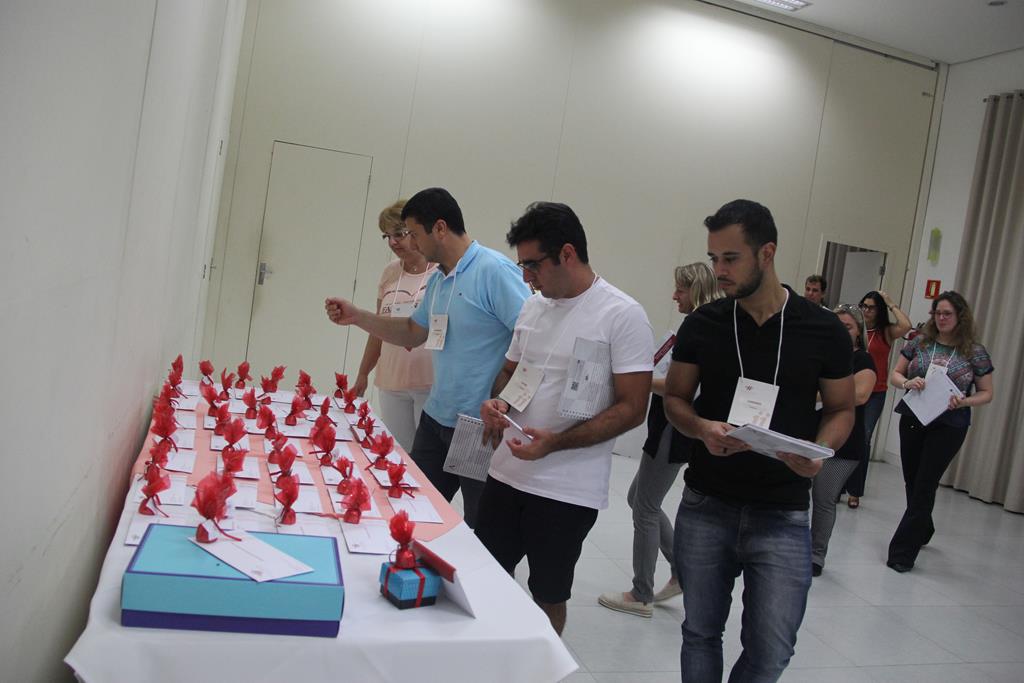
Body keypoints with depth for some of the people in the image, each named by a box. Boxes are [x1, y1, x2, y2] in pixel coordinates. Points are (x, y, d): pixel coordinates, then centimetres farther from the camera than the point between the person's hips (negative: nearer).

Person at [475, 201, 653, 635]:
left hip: (568, 491, -6)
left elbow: (632, 408, -14)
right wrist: (497, 403, -2)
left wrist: (554, 443, -22)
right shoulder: (533, 307, 8)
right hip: (506, 473, 6)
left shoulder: (622, 315, -12)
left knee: (549, 598, 11)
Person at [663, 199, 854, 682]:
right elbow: (675, 398, 7)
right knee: (701, 634, 13)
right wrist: (703, 429, -15)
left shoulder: (824, 331, -5)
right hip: (705, 508, 1)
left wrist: (819, 452, -15)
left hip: (781, 515, -1)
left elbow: (841, 409, 6)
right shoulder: (702, 325, -2)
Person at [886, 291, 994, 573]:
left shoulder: (975, 352, -3)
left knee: (924, 486, -4)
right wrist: (907, 383, -16)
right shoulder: (920, 342, 2)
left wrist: (964, 402, -17)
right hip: (912, 421, 3)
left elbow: (986, 393, 3)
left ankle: (903, 552, 2)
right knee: (912, 482, 14)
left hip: (948, 427, -3)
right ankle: (922, 531, 41)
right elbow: (894, 375, 6)